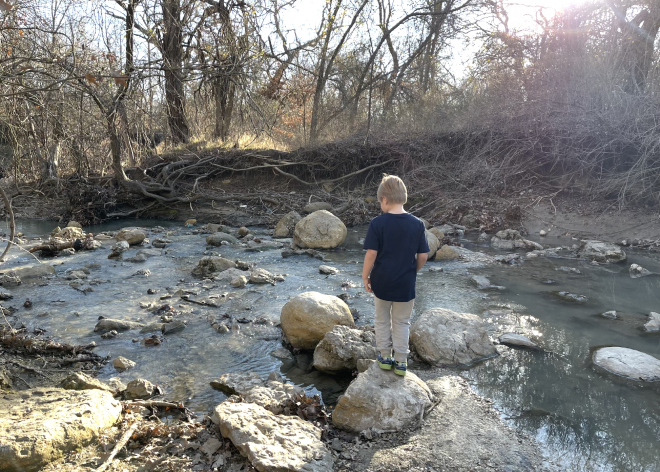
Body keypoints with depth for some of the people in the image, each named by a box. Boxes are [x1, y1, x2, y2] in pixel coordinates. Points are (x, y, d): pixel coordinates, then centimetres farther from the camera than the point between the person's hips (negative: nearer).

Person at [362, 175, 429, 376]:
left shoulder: (377, 223, -14)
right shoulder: (417, 224, -7)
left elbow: (371, 253, -15)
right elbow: (423, 256, -4)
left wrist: (365, 276, -2)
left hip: (382, 282, -1)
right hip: (406, 284, 1)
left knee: (382, 320, 19)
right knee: (402, 322, 16)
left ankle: (385, 356, 29)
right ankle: (401, 362, 22)